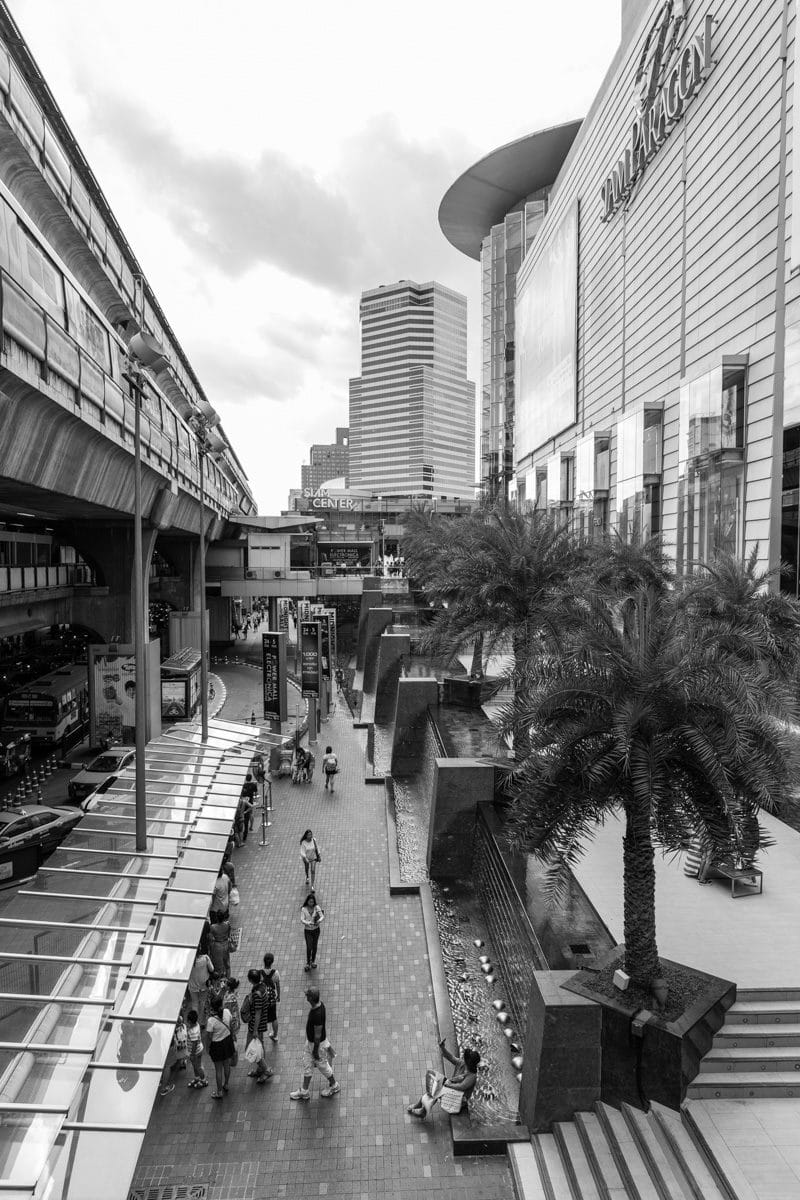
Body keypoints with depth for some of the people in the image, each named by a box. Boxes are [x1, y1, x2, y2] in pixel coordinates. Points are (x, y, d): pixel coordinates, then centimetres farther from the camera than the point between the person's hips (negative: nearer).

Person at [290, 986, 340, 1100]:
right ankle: (304, 1091, 38)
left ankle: (334, 1086, 38)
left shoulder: (318, 1014, -39)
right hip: (310, 1040, 8)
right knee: (307, 1065, 21)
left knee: (322, 1065, 15)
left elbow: (318, 1035, -28)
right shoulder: (318, 1004, -11)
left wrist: (315, 1050, -16)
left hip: (317, 1043, -8)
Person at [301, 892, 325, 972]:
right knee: (309, 947, -6)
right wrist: (308, 923, -43)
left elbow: (322, 916, -19)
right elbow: (302, 920, -23)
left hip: (316, 929, 1)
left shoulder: (317, 907, -13)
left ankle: (313, 961, 36)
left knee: (314, 946, 14)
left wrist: (319, 921, -41)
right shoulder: (303, 909, -14)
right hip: (307, 930, -1)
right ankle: (308, 963, 14)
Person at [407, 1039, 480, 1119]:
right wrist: (442, 1047, -21)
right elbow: (450, 1057, -6)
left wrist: (449, 1084, -20)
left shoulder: (472, 1076, -30)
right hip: (451, 1089, 8)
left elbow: (461, 1087, -33)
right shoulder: (461, 1063, -9)